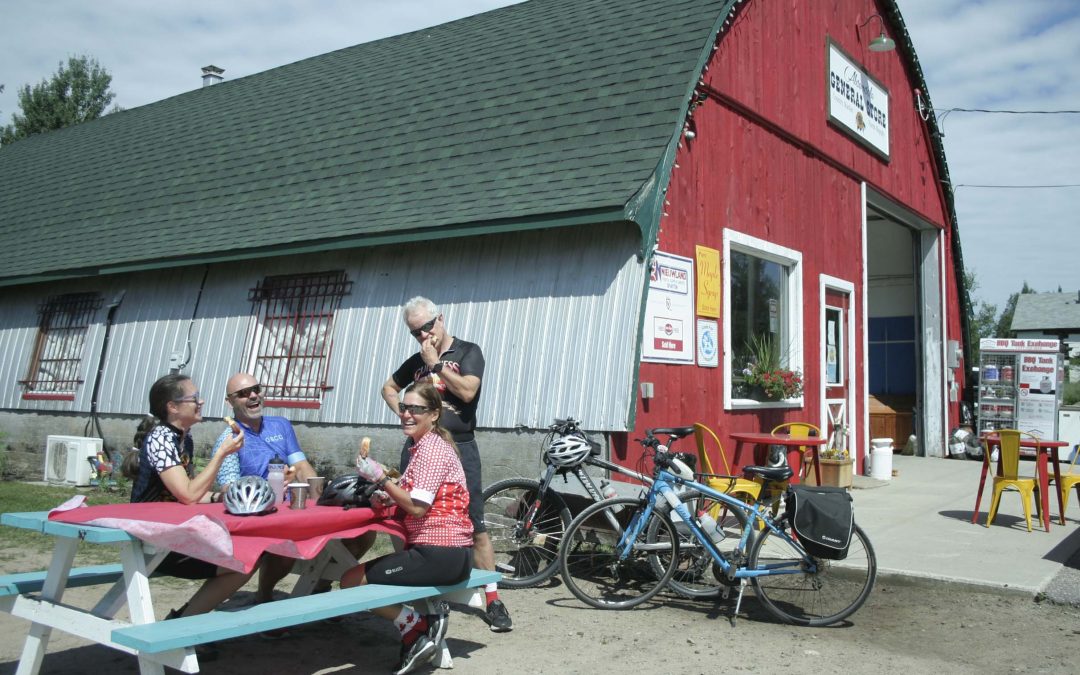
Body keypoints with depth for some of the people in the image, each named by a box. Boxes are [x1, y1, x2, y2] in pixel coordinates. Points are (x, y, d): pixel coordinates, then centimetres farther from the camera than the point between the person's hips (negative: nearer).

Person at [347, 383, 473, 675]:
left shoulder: (431, 447, -12)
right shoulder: (425, 445, 17)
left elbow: (418, 507, -19)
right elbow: (412, 499, 17)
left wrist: (380, 478, -18)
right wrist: (387, 495, 0)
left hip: (439, 554, -10)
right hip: (445, 552, 10)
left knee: (351, 580, -7)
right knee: (362, 571, 18)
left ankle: (415, 626, -1)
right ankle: (422, 626, 8)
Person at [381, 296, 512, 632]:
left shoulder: (468, 352, 1)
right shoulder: (416, 361, 15)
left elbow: (467, 391, -14)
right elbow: (389, 388, 28)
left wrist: (435, 364, -7)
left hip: (458, 448, -5)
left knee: (475, 527, -7)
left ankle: (493, 600, -1)